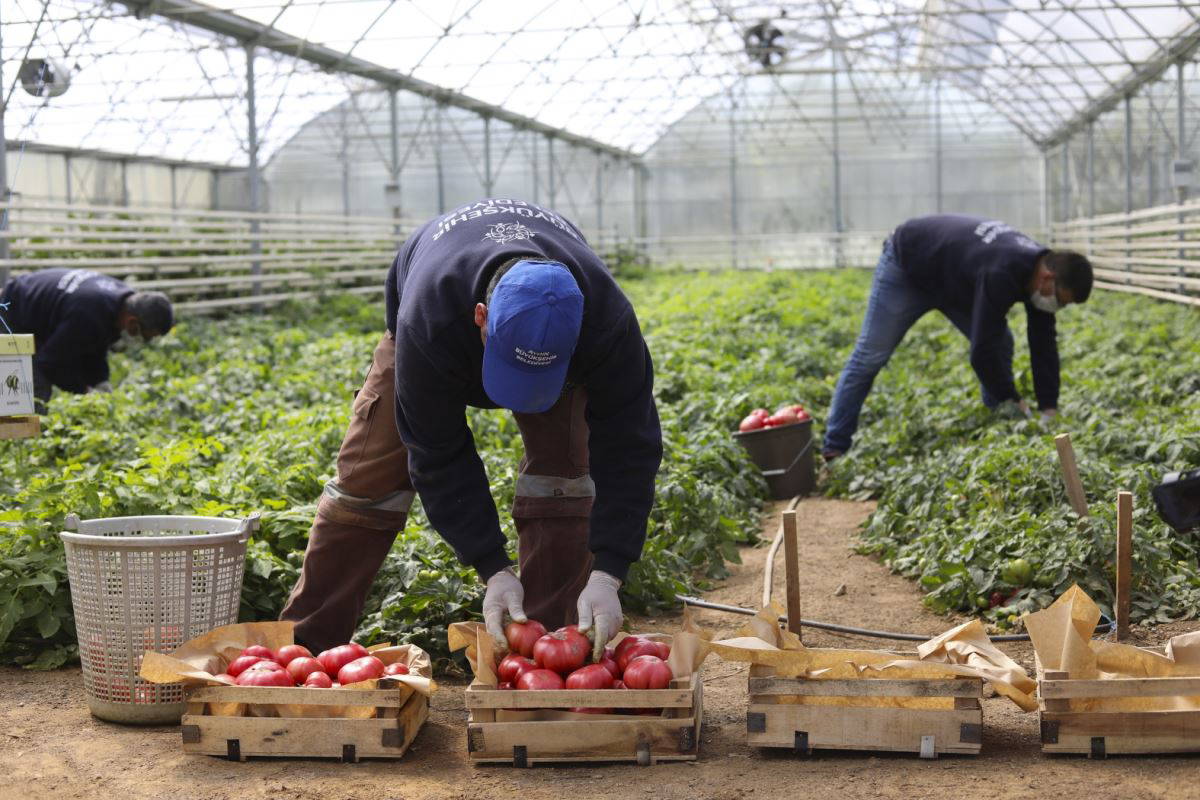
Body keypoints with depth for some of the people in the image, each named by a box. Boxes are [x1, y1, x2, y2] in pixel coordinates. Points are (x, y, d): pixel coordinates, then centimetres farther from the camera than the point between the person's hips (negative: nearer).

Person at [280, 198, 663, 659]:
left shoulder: (607, 319, -42)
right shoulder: (428, 321, -45)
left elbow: (628, 448, -35)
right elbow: (439, 457, -35)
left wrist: (606, 577, -43)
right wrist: (493, 571, -39)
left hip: (556, 346, 1)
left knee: (563, 471, -20)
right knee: (369, 477, -6)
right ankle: (305, 642, 4)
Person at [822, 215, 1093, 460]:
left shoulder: (1041, 268, -16)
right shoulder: (1000, 275, -42)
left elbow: (1044, 345, -9)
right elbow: (982, 351, -37)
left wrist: (1049, 409, -12)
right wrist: (1012, 402, -26)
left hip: (954, 279, 8)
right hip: (907, 267, -8)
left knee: (1000, 345, -2)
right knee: (869, 357, -5)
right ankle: (835, 449, 2)